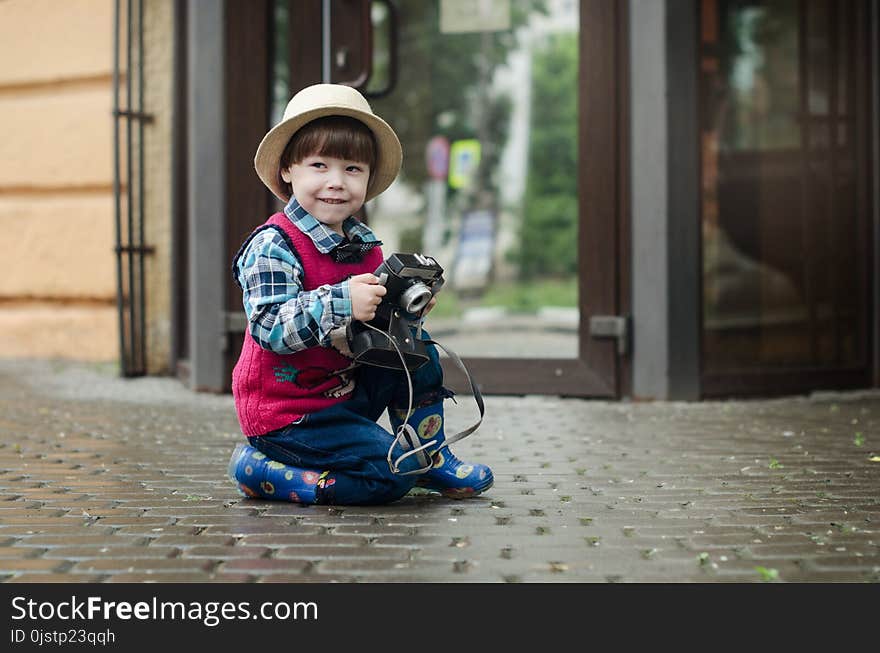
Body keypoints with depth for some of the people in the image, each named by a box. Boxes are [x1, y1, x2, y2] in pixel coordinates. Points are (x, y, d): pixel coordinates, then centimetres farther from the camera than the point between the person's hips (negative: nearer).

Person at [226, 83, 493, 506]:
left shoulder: (365, 245, 6)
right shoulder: (273, 246, -19)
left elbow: (375, 322, 17)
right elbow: (270, 328, -30)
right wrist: (342, 302, -40)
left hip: (347, 389, 8)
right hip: (287, 412, -8)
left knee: (415, 345, 0)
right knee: (390, 475, -19)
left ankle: (429, 458, 11)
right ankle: (261, 469, -6)